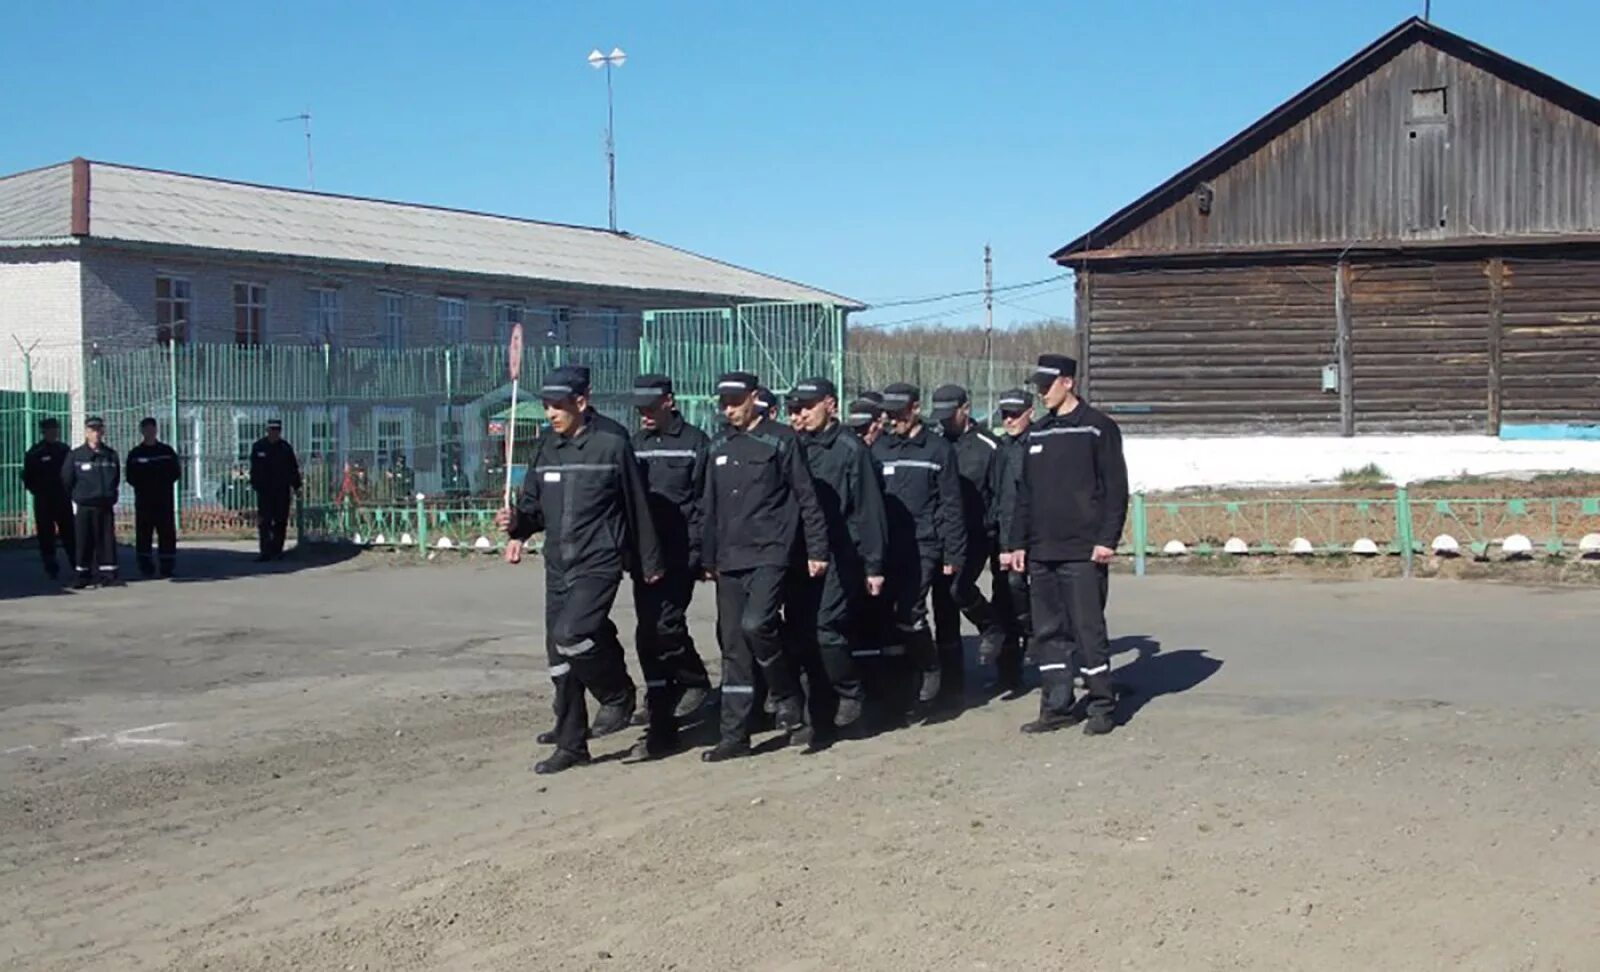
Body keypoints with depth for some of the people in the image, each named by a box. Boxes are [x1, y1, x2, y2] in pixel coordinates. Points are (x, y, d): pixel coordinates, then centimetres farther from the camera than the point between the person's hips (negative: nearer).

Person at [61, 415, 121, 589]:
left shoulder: (111, 455, 7)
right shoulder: (75, 455, -2)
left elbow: (116, 479, 17)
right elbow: (67, 480, 4)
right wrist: (76, 497, 8)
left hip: (106, 505, 2)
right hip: (84, 506, -2)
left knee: (107, 540, 1)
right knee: (84, 542, 1)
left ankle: (108, 575, 5)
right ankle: (83, 576, 8)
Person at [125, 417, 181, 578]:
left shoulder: (167, 451, 9)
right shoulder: (135, 453, 7)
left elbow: (176, 472, 8)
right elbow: (131, 477, 3)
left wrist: (164, 481, -4)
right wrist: (144, 484, -8)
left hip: (164, 499, 0)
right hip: (143, 499, 0)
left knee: (167, 531, -2)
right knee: (143, 531, 0)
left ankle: (167, 565, 2)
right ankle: (145, 564, 6)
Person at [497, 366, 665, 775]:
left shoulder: (612, 446, -6)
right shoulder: (548, 450, 9)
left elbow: (636, 506, 0)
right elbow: (534, 506, 14)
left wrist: (650, 562, 4)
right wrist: (516, 523, -9)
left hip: (598, 564, -6)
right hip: (558, 567, 6)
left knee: (570, 636, -23)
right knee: (559, 661, 7)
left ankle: (618, 695, 4)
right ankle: (571, 745, 18)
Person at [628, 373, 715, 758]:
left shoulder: (694, 442, -2)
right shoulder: (635, 444, 14)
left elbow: (704, 502, -6)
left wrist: (698, 552, -13)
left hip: (678, 556, -6)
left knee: (665, 625, -17)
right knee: (648, 634, 5)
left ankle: (694, 680, 11)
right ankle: (661, 724, 14)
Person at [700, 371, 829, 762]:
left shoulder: (780, 439, -4)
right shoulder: (720, 445, 14)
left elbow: (806, 496, -5)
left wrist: (817, 550, -8)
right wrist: (709, 558, 18)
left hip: (770, 554, -6)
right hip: (730, 560, 6)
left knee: (755, 624, -24)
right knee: (733, 646, 6)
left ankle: (787, 697, 0)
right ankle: (734, 735, 10)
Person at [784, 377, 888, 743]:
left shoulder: (850, 449, -4)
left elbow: (868, 510, -5)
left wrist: (873, 565, -7)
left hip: (838, 557, -6)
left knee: (825, 627, -16)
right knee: (799, 631, 4)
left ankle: (849, 695, 4)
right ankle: (820, 709, 16)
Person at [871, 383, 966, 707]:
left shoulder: (938, 449, 3)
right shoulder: (878, 449, 12)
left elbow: (950, 506, 2)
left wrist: (953, 554, -2)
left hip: (923, 547, -4)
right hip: (887, 547, 4)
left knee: (908, 615, -12)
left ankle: (931, 670, 8)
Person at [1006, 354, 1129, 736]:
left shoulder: (1098, 428, -2)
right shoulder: (1036, 435, 15)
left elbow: (1116, 487, -6)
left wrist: (1107, 539, -14)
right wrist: (1018, 543, 11)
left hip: (1083, 551, -6)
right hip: (1041, 552, 6)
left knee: (1088, 629, -4)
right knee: (1047, 632, 7)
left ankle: (1102, 705, 4)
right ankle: (1057, 705, 14)